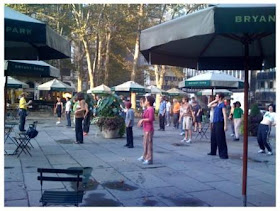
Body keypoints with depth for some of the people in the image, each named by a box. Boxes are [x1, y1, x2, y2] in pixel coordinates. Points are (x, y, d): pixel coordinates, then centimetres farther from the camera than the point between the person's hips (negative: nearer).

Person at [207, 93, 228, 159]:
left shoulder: (222, 105, -11)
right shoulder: (216, 104, 12)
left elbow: (224, 115, -15)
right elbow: (209, 105, 22)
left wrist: (225, 125, -19)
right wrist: (214, 101, 9)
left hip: (220, 123, -9)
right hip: (215, 123, 9)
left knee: (220, 139, -7)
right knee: (213, 138, 16)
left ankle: (224, 154, -3)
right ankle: (213, 152, 30)